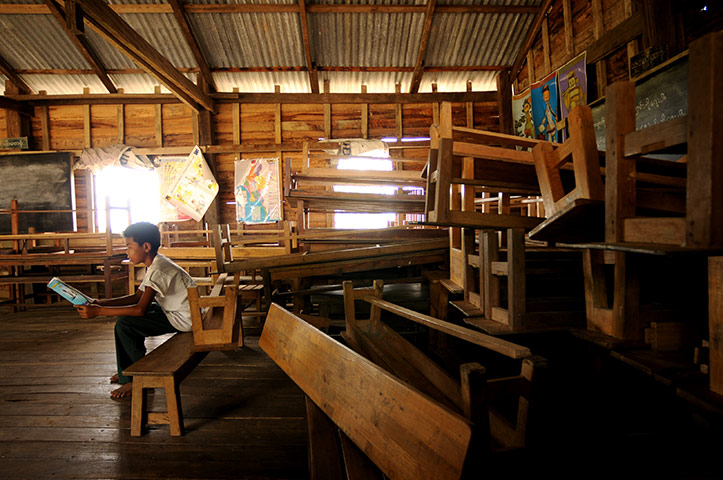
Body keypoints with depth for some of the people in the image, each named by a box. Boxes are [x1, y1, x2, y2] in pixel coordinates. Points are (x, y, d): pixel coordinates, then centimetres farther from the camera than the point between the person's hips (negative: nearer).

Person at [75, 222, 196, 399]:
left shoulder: (158, 270, -23)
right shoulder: (156, 265, 10)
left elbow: (141, 309, -27)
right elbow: (137, 297, 14)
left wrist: (98, 311, -23)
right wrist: (102, 302, 4)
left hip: (183, 320, -11)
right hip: (175, 312, 11)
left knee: (124, 324, -12)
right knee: (128, 314, 19)